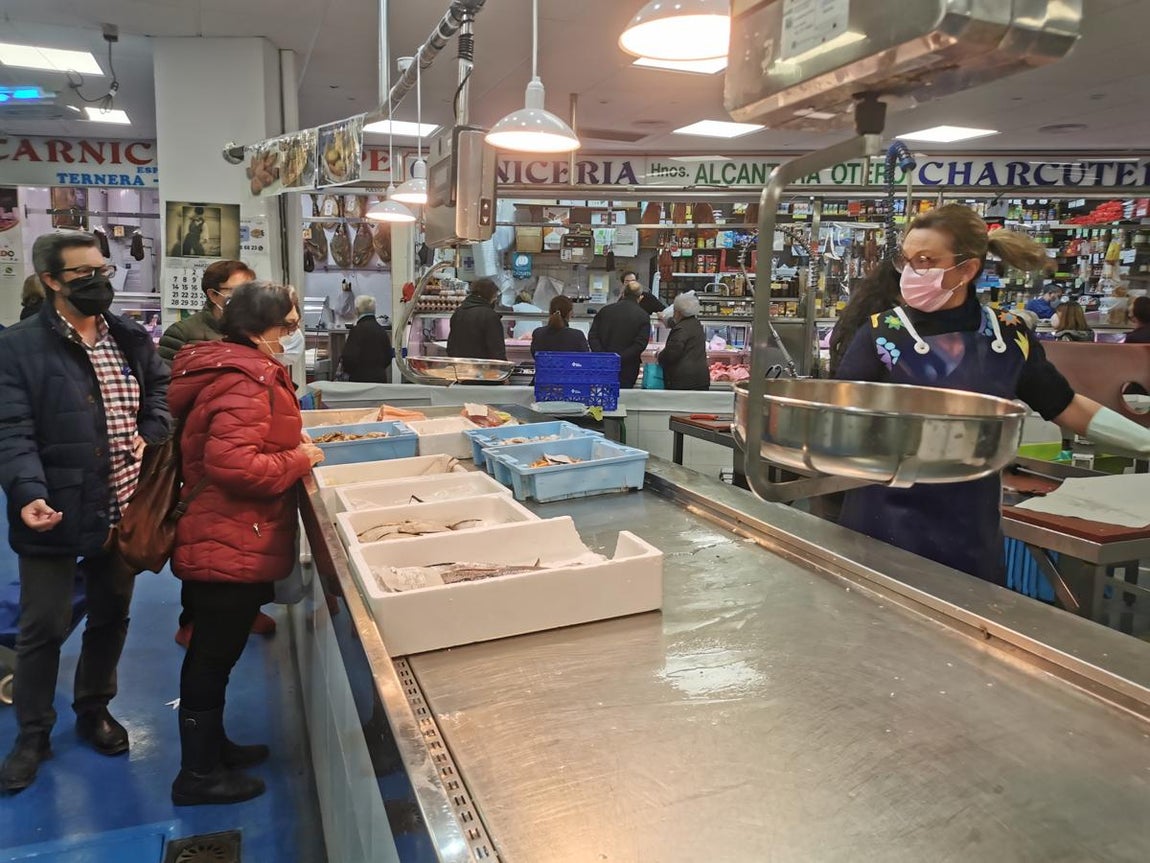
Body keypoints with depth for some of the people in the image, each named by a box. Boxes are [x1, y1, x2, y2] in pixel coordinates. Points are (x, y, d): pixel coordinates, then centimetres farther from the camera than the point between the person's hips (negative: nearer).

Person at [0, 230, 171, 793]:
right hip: (56, 513, -5)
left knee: (111, 617, 18)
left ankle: (94, 710, 39)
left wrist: (151, 432, -4)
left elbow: (162, 388, 17)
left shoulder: (132, 339, 7)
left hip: (123, 510, 5)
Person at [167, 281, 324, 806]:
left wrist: (287, 436, 10)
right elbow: (232, 465, -32)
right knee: (215, 654, 4)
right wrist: (300, 459, -18)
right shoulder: (246, 382, -23)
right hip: (231, 546, -11)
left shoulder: (224, 365, 10)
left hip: (215, 540, 11)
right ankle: (198, 775, 21)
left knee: (213, 649, 22)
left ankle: (212, 746, 40)